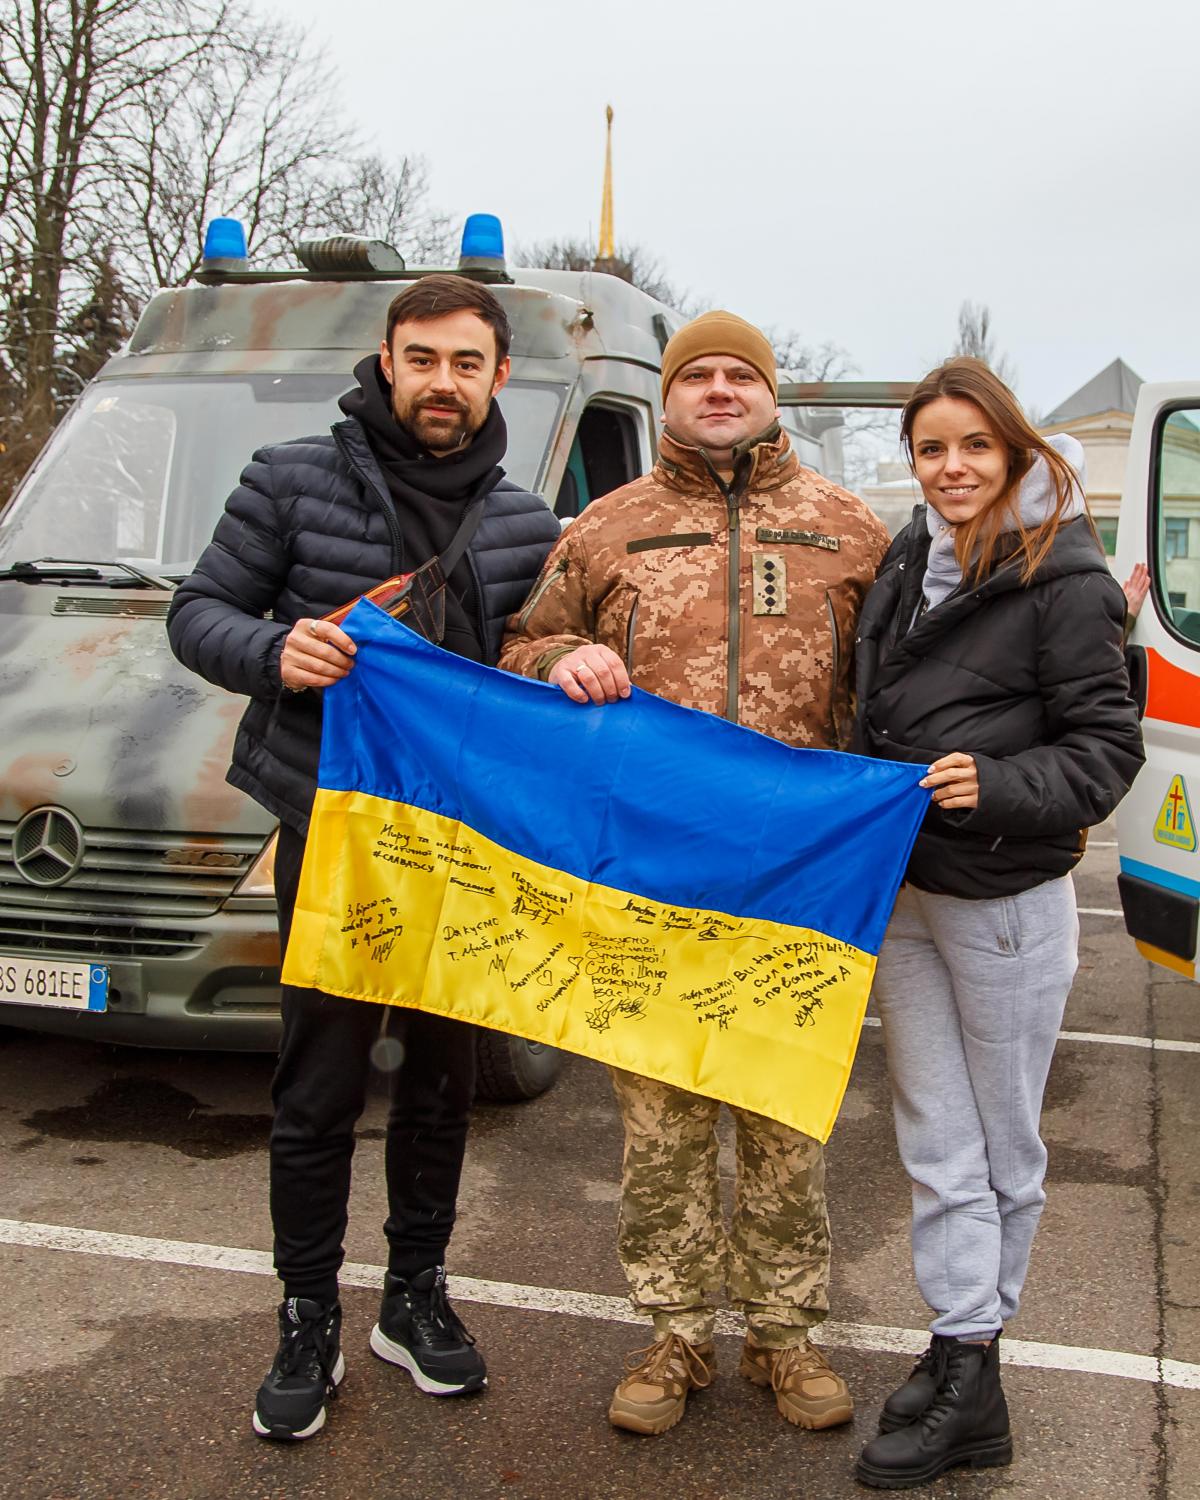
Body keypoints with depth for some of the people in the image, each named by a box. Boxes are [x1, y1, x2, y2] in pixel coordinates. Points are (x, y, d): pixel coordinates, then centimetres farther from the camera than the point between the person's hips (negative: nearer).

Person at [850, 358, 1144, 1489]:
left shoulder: (1062, 581, -12)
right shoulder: (906, 562, 8)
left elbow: (1107, 746, -12)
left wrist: (1000, 788, -27)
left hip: (1006, 902, -6)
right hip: (901, 894, 6)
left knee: (1000, 1147, 9)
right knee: (936, 1145, 10)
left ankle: (966, 1362, 22)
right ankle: (965, 1382, 19)